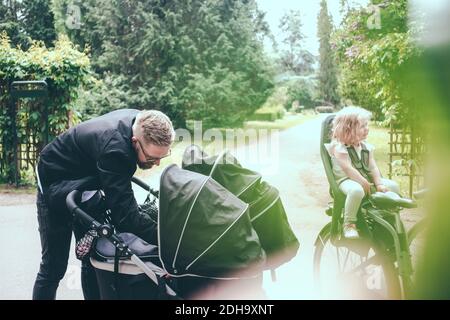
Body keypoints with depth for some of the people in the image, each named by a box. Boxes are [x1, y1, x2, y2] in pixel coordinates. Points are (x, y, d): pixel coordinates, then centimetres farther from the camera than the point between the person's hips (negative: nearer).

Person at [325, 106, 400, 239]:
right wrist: (364, 183, -25)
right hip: (345, 180, -7)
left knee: (393, 186, -9)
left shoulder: (366, 147, 12)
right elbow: (348, 169, -19)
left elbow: (373, 168, 6)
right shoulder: (339, 147, -10)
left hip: (366, 179, 7)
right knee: (356, 190, -42)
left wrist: (379, 183, -10)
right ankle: (349, 224, -26)